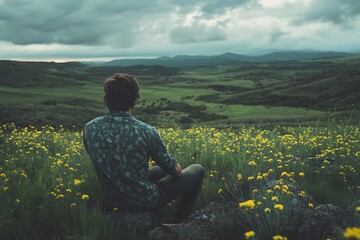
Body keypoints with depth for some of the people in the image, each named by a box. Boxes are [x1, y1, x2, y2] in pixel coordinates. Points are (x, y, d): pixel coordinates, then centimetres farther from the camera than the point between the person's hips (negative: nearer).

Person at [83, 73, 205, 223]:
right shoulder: (146, 132, -27)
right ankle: (179, 223, 20)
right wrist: (177, 169, 15)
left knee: (162, 169, 31)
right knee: (197, 170, 13)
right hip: (144, 202, -6)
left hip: (110, 202, 6)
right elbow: (174, 170, -11)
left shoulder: (90, 129, -13)